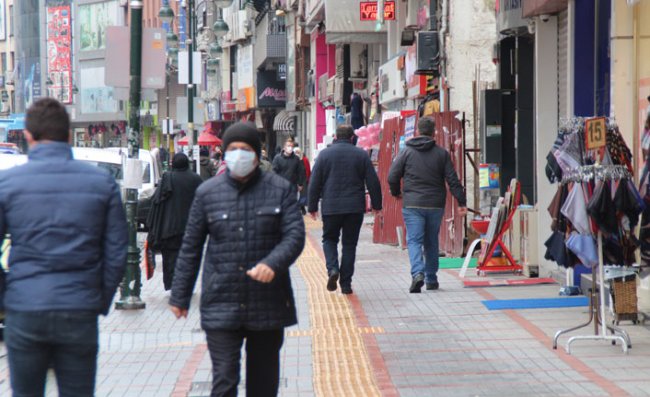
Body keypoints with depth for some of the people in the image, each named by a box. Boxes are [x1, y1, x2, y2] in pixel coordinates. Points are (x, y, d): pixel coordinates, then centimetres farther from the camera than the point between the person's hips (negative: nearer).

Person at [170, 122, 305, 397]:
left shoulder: (280, 189, 2)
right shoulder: (207, 192, 4)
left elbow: (295, 235, -4)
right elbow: (191, 247, 10)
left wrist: (272, 264, -24)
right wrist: (180, 296, 10)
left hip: (268, 305, 1)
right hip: (221, 306, -1)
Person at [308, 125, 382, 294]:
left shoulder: (325, 154, 1)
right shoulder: (361, 155, 2)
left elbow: (315, 183, 1)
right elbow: (373, 182, 2)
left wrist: (312, 206, 7)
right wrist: (376, 204, 11)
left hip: (330, 207, 0)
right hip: (355, 208, 1)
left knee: (329, 239, 16)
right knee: (349, 244, 7)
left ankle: (332, 269, -10)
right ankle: (346, 283, 6)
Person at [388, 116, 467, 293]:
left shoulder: (407, 151, 0)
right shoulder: (442, 153, 3)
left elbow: (392, 177, -1)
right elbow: (453, 180, 0)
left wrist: (396, 193, 18)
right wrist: (461, 202, 4)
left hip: (412, 205, -2)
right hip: (435, 205, 2)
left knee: (414, 241, -3)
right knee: (431, 242, 14)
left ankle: (418, 273, -25)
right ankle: (431, 279, 19)